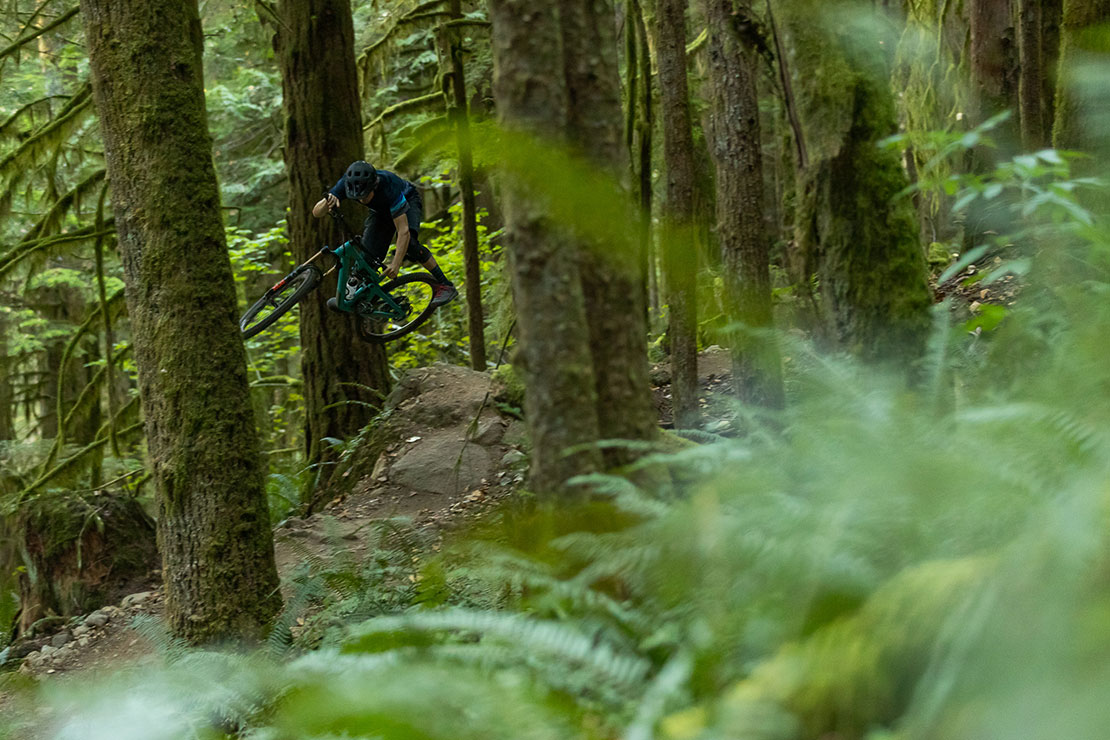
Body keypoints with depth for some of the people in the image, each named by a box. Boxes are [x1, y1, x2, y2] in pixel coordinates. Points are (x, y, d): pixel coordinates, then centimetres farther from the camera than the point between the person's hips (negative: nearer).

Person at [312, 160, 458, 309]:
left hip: (408, 201, -4)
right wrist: (328, 202, -53)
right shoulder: (347, 183, -32)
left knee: (409, 241, -28)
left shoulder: (388, 186, -44)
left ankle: (445, 286, -19)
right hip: (381, 210, 4)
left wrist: (396, 264, -50)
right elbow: (316, 212, -31)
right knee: (369, 248, -15)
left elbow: (403, 231, -44)